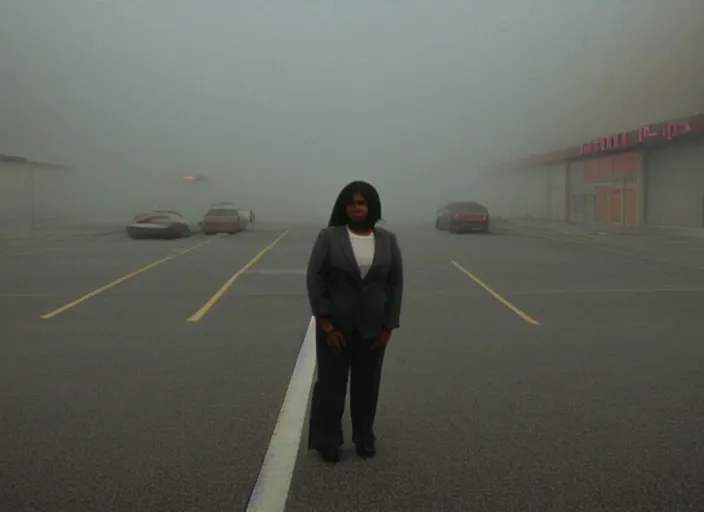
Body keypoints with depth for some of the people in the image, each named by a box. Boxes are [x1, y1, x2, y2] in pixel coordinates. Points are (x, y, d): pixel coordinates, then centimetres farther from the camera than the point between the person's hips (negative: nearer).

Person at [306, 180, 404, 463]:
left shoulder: (388, 240, 0)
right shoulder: (328, 237, -7)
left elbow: (396, 284, 1)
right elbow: (315, 279, -10)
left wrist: (388, 327, -3)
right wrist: (326, 324, -14)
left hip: (372, 327, 2)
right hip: (335, 325, -2)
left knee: (367, 384, 12)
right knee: (331, 383, 5)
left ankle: (364, 437, 25)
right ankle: (327, 440, 16)